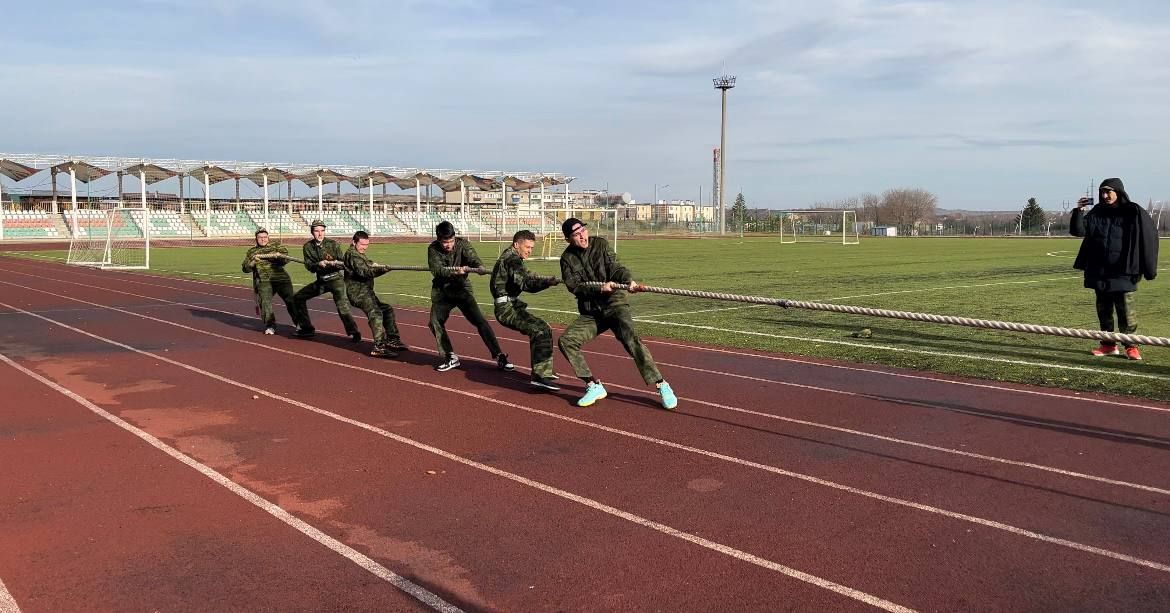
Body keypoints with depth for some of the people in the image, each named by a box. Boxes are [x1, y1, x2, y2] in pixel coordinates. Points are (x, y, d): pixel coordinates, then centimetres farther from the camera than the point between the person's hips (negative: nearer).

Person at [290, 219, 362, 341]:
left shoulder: (332, 244, -11)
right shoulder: (308, 247, 1)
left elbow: (344, 264, -13)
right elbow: (309, 266, -7)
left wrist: (336, 263, -35)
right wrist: (318, 264, -28)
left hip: (336, 278, -6)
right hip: (321, 281, 6)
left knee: (342, 308, -22)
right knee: (298, 297, 12)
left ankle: (353, 333, -10)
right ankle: (307, 328, 23)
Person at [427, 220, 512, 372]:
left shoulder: (462, 244, -11)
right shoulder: (433, 249, -11)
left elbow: (472, 257, -29)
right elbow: (437, 270, -26)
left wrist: (479, 267, -52)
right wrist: (455, 271, -44)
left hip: (462, 289, -1)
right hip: (442, 292, 1)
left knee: (480, 321, -10)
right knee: (435, 322, -11)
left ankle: (499, 356, -8)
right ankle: (450, 358, 5)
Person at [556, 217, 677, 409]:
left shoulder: (600, 244, 2)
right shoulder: (567, 258, 4)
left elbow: (615, 267, -11)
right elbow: (574, 286, -11)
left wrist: (629, 280, -33)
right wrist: (600, 288, -27)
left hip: (615, 304, -3)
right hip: (590, 313, 3)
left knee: (630, 338, -27)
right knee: (565, 340, -14)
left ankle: (662, 386, -25)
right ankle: (594, 386, -5)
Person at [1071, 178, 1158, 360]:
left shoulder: (1134, 212, -5)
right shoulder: (1097, 213, 7)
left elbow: (1149, 238, -4)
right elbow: (1078, 230, 2)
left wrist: (1148, 268, -6)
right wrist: (1079, 211, -13)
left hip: (1123, 272, -5)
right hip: (1099, 272, 5)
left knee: (1126, 310, -5)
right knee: (1103, 310, 10)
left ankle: (1131, 346, 5)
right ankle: (1108, 345, 19)